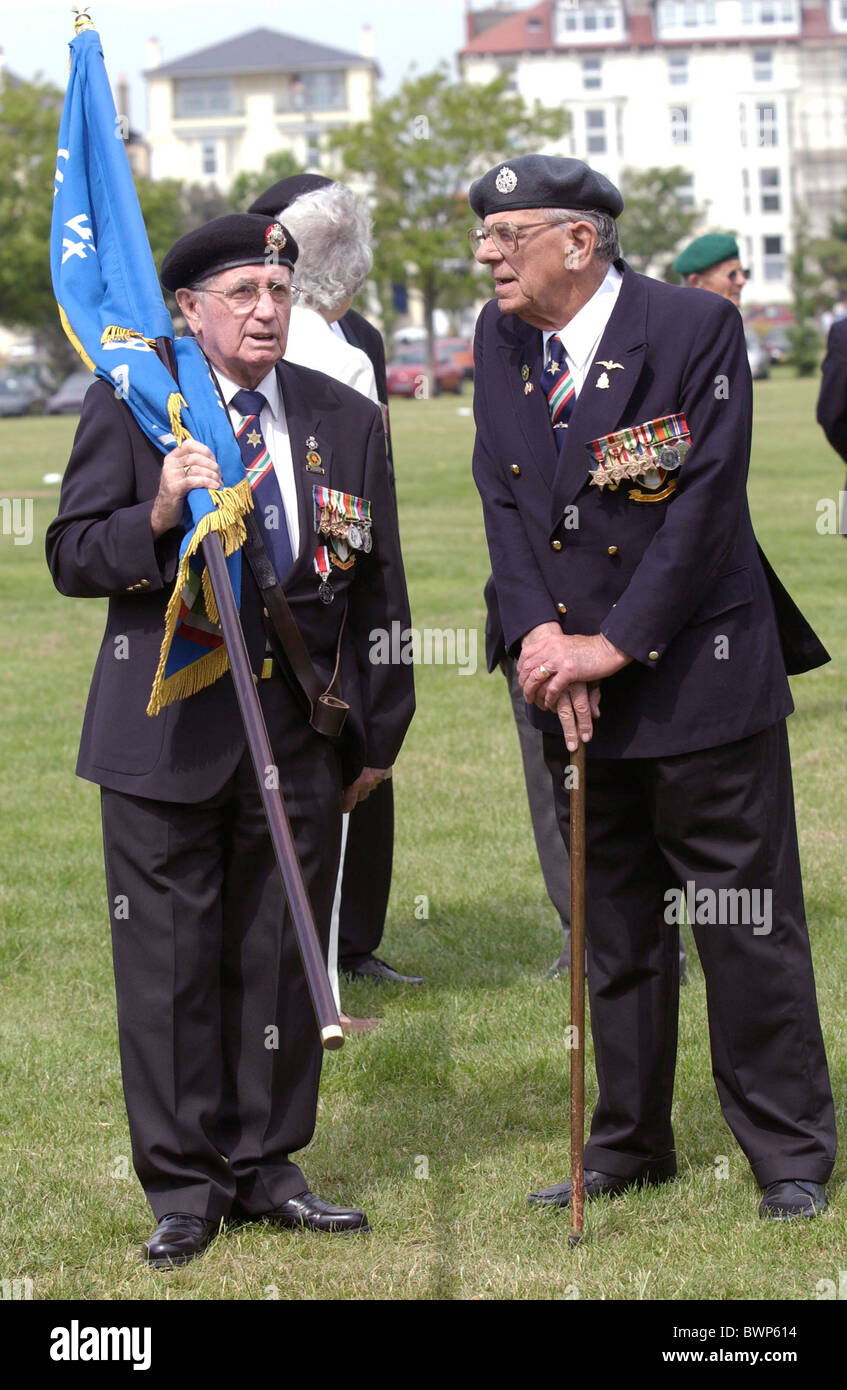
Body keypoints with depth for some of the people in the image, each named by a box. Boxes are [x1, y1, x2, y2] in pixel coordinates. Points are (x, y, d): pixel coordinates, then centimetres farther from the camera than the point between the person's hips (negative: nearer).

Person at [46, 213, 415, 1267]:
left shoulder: (345, 421, 8)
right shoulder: (131, 407, 0)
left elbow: (379, 593, 13)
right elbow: (70, 557, -2)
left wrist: (378, 735, 14)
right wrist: (158, 516, -21)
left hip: (304, 731, 3)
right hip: (168, 732, -3)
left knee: (284, 956, 8)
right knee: (171, 961, 0)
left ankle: (265, 1167, 21)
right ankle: (183, 1183, 11)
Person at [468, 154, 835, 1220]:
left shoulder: (695, 329, -12)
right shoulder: (500, 338, 6)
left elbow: (705, 504, -15)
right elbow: (502, 498, 5)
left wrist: (616, 644, -17)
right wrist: (537, 632, -10)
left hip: (697, 672, -6)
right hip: (574, 681, 6)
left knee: (747, 921, -1)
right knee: (614, 924, 14)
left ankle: (789, 1152, 11)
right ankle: (629, 1144, 25)